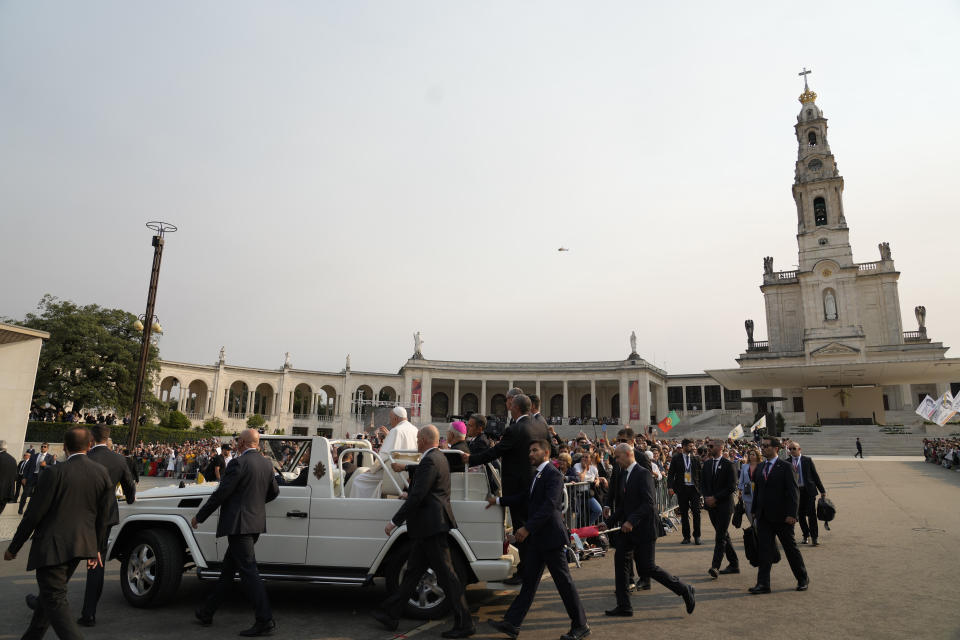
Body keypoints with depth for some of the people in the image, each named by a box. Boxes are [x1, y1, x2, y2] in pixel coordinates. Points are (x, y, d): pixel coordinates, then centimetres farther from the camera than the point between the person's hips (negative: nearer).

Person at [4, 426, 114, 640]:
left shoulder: (54, 474, -14)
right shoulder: (101, 473, 0)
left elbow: (34, 514, -11)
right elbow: (103, 516, 7)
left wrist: (13, 548, 2)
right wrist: (97, 548, 17)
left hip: (52, 547, -6)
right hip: (80, 545, 6)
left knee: (56, 600, -2)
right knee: (51, 593, 25)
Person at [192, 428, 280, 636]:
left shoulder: (239, 463, -16)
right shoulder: (267, 464, 8)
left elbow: (220, 494, -14)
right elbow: (274, 492, 17)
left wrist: (199, 516, -1)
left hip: (239, 525, -9)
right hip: (256, 523, 9)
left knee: (248, 571, -5)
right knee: (228, 569, 20)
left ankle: (265, 621, -4)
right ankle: (207, 612, 34)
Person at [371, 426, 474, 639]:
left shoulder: (429, 461, -18)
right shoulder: (439, 458, 14)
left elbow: (417, 496, -22)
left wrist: (394, 521, -17)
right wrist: (408, 492, 45)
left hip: (431, 525, -11)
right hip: (428, 527, 11)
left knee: (446, 574, -4)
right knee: (413, 571, 15)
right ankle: (391, 614, 25)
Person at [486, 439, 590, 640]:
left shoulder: (554, 475, -14)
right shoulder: (537, 476, 16)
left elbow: (549, 506, -24)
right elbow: (523, 496, 17)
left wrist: (527, 528, -27)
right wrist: (498, 500, 12)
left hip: (551, 537, -9)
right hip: (537, 539, 9)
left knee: (564, 582, 2)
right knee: (529, 581, 10)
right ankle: (511, 624, 13)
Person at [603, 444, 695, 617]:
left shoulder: (643, 474, -14)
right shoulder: (625, 475, 14)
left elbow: (649, 503, -23)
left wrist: (632, 521, -28)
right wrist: (609, 521, 11)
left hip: (644, 529, -8)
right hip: (627, 529, 9)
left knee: (647, 568, -5)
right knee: (620, 560, 4)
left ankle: (685, 591, 13)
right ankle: (623, 606, 15)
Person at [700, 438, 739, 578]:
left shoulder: (728, 465, -9)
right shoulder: (707, 464, 11)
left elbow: (732, 487, -12)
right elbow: (703, 483, 14)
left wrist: (715, 498, -15)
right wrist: (706, 497, -2)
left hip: (724, 505, -6)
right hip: (711, 506, 7)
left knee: (720, 537, -10)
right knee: (724, 535, 14)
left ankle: (715, 567, -13)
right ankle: (734, 564, 26)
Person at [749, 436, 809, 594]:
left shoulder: (785, 467, -9)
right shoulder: (761, 467, 10)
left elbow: (793, 492, -12)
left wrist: (791, 514, -18)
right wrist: (755, 510, 12)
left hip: (781, 517, -5)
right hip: (763, 516, 5)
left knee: (790, 548, 10)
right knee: (764, 550, 4)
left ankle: (803, 579, 29)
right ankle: (763, 584, 7)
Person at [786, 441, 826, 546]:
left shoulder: (807, 460, 1)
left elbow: (815, 475, 4)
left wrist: (822, 490, 3)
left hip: (809, 490, -2)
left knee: (811, 514, -3)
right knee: (801, 515, 9)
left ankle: (814, 537, 6)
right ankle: (806, 536, 24)